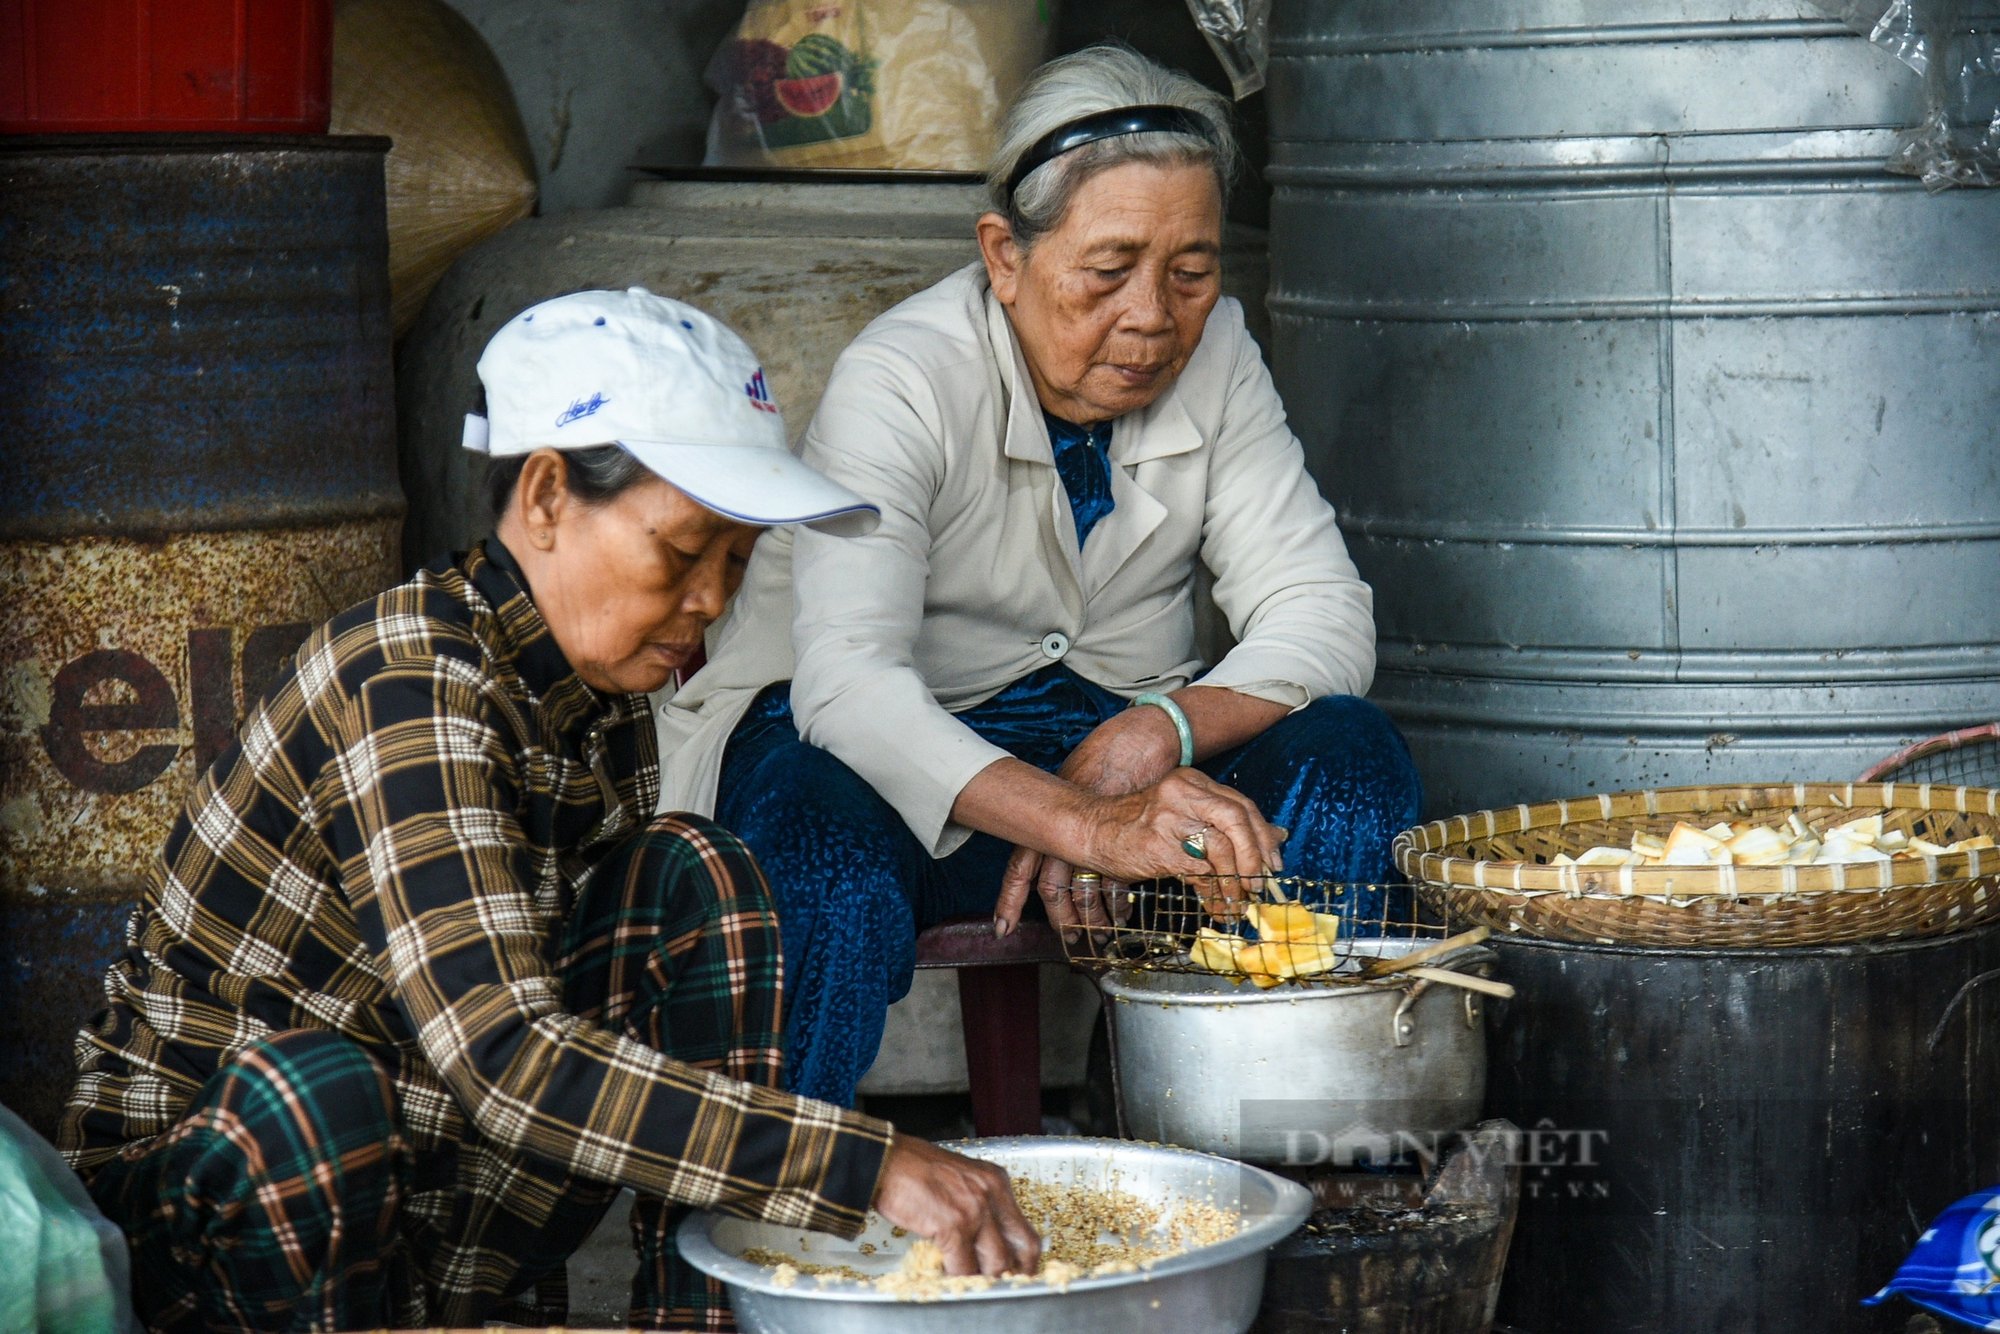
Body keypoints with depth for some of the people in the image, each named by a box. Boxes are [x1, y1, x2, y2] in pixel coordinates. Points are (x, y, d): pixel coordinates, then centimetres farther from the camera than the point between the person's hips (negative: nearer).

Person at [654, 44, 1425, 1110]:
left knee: (1349, 762, -22)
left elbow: (1322, 615, -9)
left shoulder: (1210, 353, -5)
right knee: (833, 881, -38)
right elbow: (845, 682, -35)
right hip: (877, 749, -4)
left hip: (1113, 743, 5)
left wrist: (1154, 734, -30)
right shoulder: (902, 382, -20)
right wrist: (1086, 823, -51)